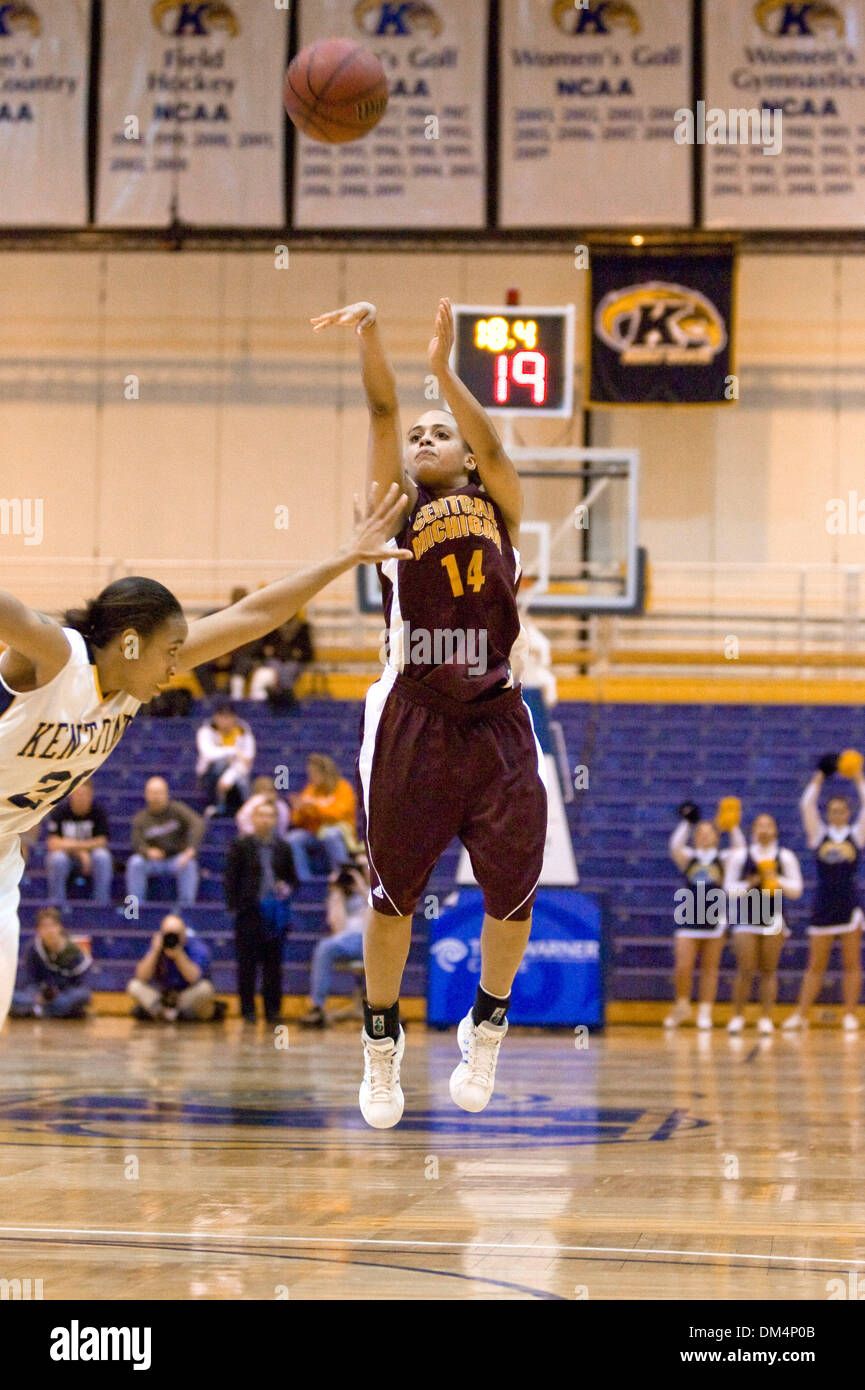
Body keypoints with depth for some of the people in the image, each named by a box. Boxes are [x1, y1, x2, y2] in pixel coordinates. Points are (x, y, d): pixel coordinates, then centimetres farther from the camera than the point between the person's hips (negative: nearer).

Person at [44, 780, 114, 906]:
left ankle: (102, 904, -25)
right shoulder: (60, 810, -11)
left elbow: (102, 841, -8)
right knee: (58, 858, -35)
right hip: (65, 854, -1)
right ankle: (56, 904, -24)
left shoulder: (97, 811, -7)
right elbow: (53, 843, -15)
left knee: (102, 856, -31)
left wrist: (74, 845, -19)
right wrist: (80, 851, -25)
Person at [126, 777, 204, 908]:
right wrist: (148, 852, -39)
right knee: (135, 862, -29)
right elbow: (138, 843, -13)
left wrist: (191, 849, -38)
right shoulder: (141, 818, 0)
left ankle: (187, 905, -27)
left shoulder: (177, 809, -5)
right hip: (152, 862, 1)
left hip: (177, 859, -1)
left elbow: (197, 824, -21)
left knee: (189, 864, -34)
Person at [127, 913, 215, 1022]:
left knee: (204, 988, -35)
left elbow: (194, 978, -32)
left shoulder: (196, 947, -17)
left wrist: (178, 953, -38)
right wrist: (155, 951, -30)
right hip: (162, 994, 2)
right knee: (134, 986, -21)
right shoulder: (156, 944, -10)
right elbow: (141, 977, -20)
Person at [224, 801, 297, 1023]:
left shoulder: (282, 848, 11)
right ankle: (248, 1010, 4)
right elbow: (231, 878, -1)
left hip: (276, 911, 3)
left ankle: (273, 1009, 8)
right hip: (250, 911, -3)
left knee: (273, 963, 4)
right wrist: (233, 905, -9)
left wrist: (287, 889, -5)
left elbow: (292, 878, 17)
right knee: (247, 963, -1)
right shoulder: (241, 846, 2)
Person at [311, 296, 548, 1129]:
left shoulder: (497, 507, 13)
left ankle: (486, 1027, 23)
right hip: (413, 716, -1)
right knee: (394, 889, 3)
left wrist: (443, 367, -18)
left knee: (514, 887, 0)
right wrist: (369, 334, -18)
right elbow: (382, 414, -4)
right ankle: (381, 1045, 18)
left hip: (494, 716, 1)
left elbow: (494, 447, -7)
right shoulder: (397, 502, 11)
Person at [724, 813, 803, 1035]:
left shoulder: (785, 857, 4)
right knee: (745, 970, -7)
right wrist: (748, 885, -14)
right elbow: (729, 889, 3)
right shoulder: (740, 856, 3)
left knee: (769, 971, 1)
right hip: (746, 917, -1)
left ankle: (766, 1018, 4)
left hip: (773, 918, 1)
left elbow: (796, 890, 4)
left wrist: (778, 880, -12)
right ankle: (737, 1016, 4)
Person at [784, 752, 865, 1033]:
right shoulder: (819, 834, 7)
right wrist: (820, 777, 2)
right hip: (823, 903, 1)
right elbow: (807, 804, 0)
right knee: (815, 965, 3)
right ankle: (801, 1015, 3)